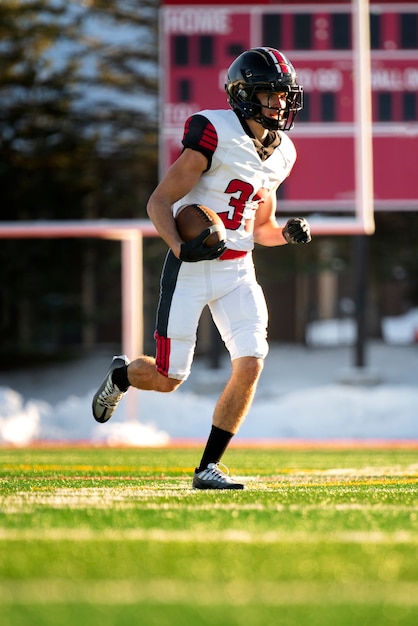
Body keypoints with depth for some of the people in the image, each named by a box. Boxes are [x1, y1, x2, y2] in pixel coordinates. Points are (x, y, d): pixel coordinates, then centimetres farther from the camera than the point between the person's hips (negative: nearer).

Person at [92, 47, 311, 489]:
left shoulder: (280, 153, 9)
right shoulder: (215, 136, -15)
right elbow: (159, 202, -14)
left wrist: (287, 232, -2)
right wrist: (180, 246, -31)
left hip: (238, 272, 6)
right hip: (191, 269, -6)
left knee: (251, 364, -12)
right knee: (169, 378, -1)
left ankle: (208, 468, -1)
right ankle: (120, 375, 36)